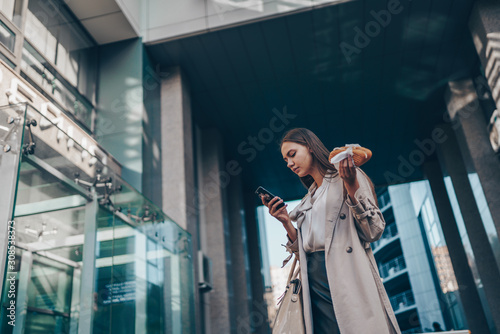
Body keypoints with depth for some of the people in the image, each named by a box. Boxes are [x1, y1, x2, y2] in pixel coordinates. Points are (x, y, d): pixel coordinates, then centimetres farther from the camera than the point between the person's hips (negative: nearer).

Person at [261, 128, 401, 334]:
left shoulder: (346, 177, 5)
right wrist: (286, 222, 4)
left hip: (347, 275, -5)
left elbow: (374, 231, -5)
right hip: (315, 285, 5)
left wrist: (351, 185, -11)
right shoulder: (308, 200, 22)